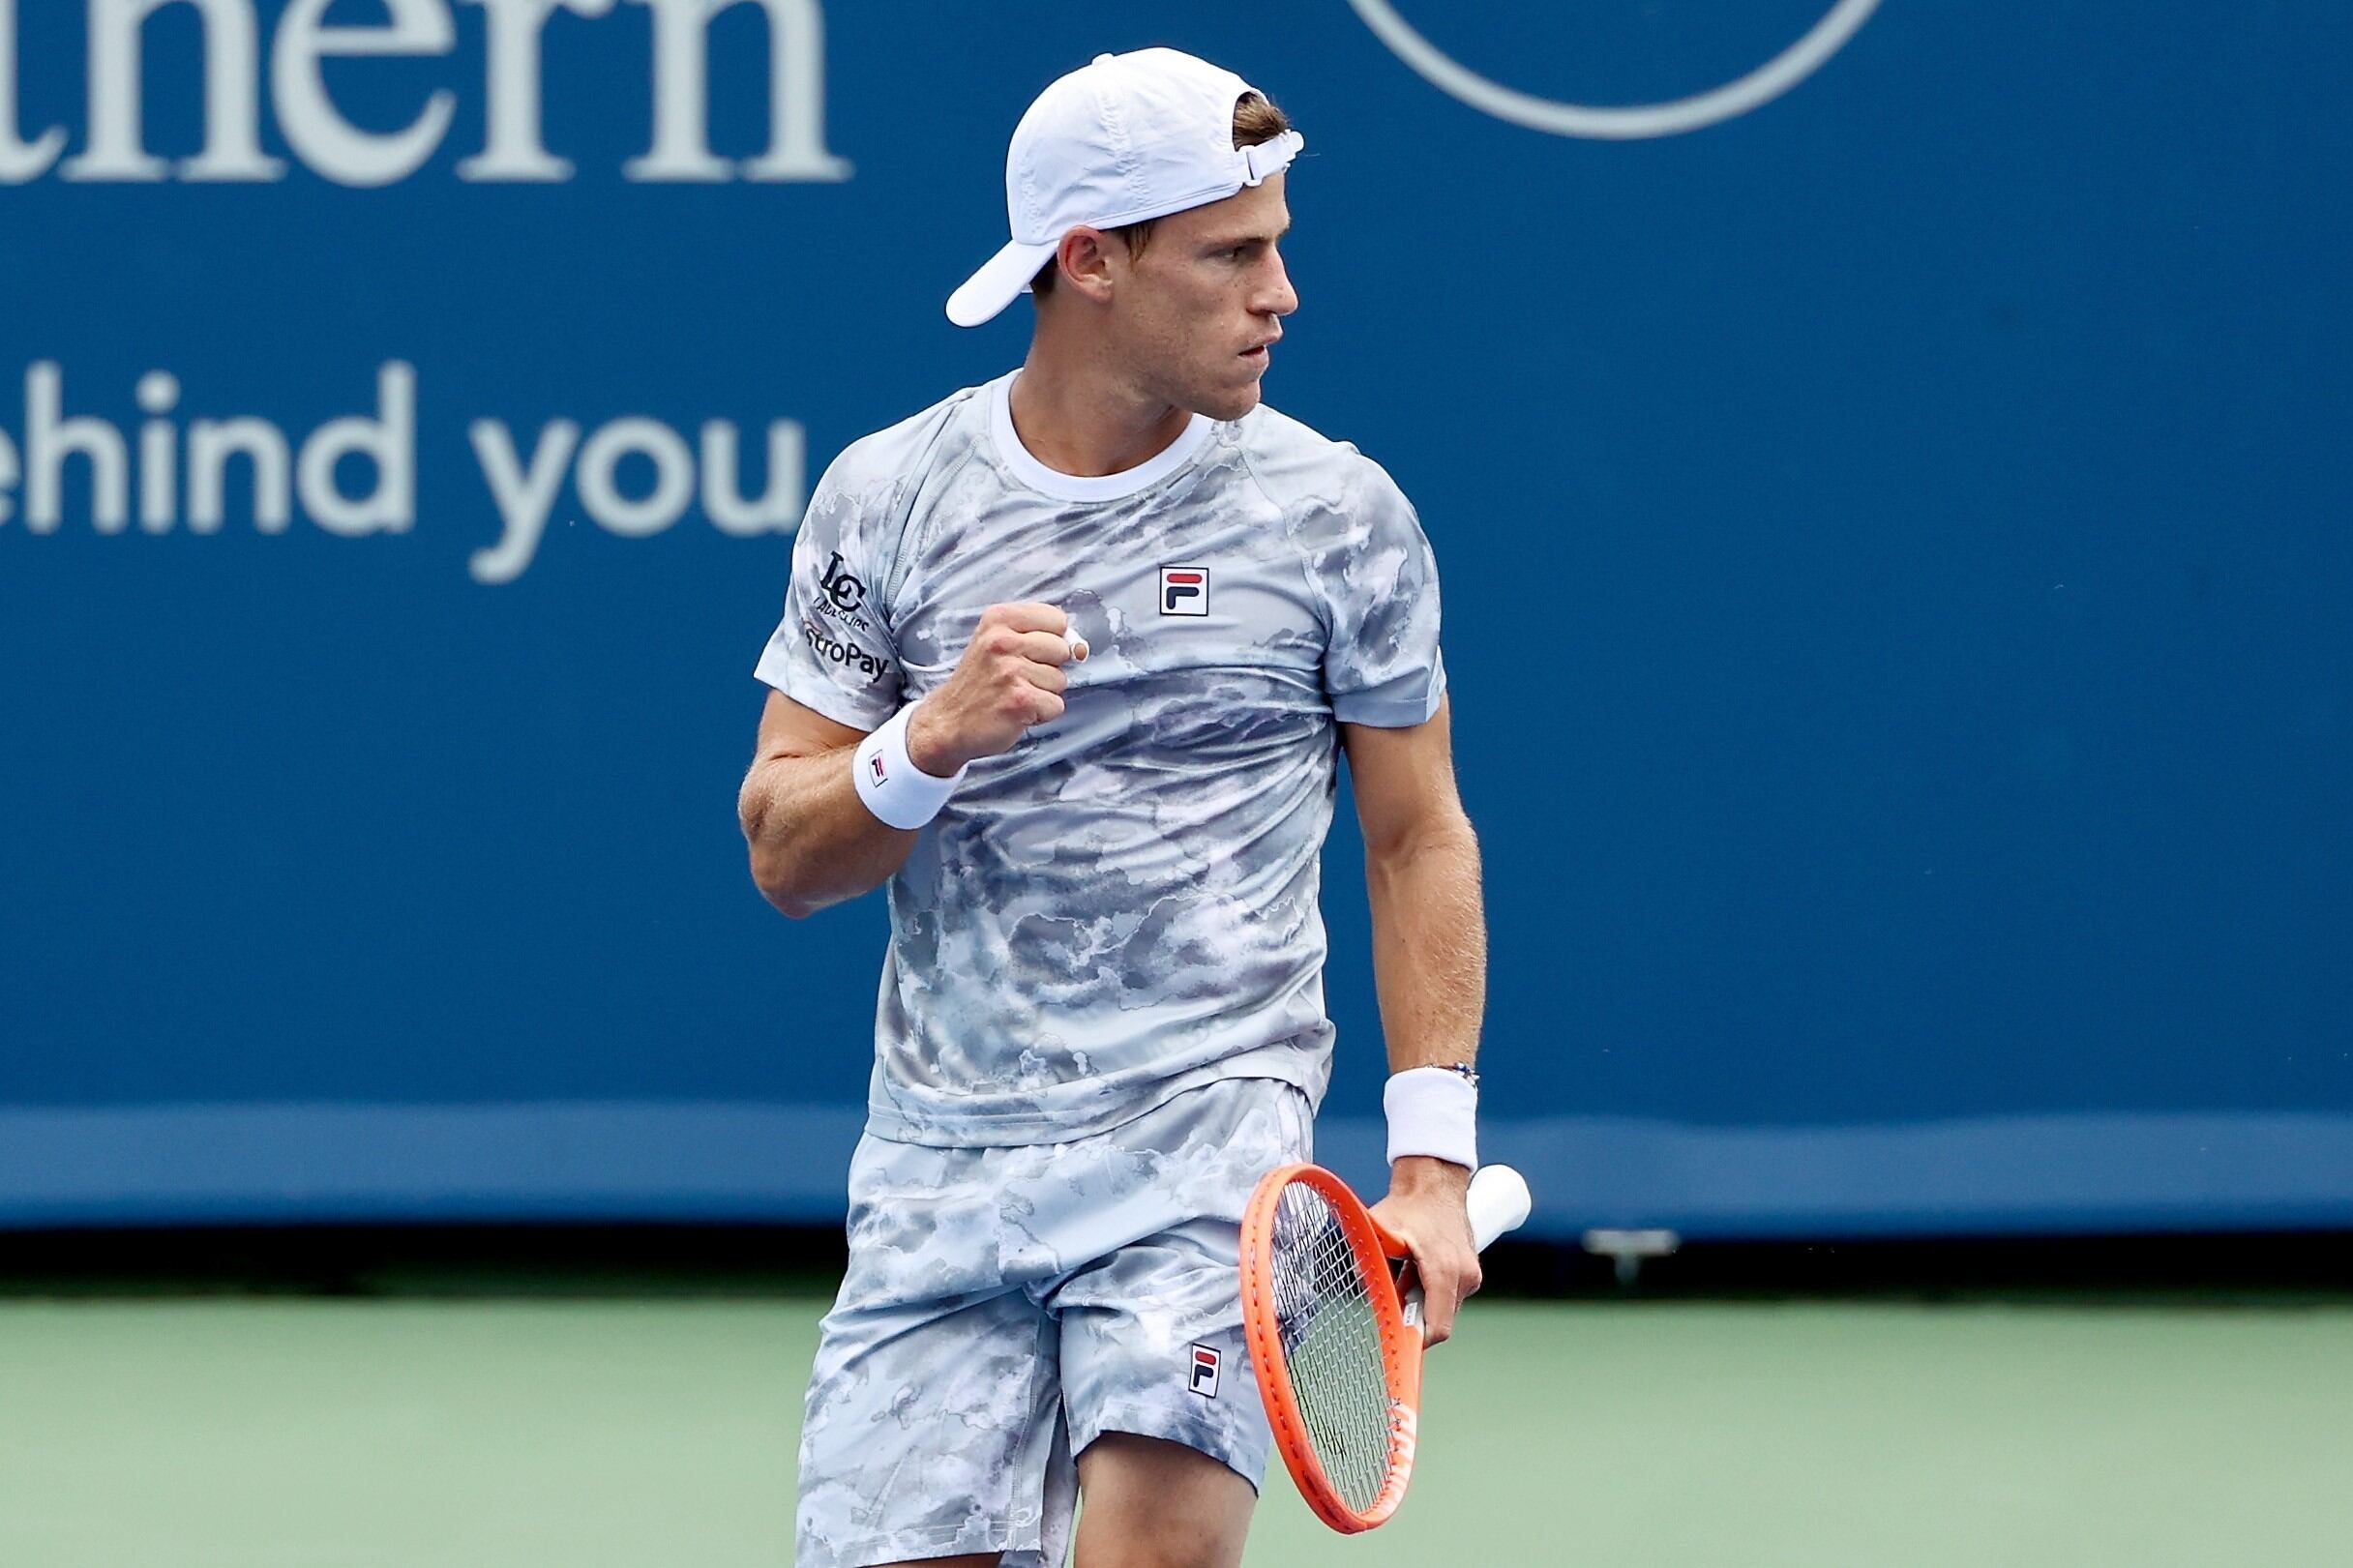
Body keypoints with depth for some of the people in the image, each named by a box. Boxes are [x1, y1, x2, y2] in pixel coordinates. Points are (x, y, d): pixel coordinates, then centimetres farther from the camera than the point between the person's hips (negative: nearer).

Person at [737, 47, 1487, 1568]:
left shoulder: (1341, 513, 1)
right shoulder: (886, 499, 4)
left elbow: (1420, 839, 8)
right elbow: (786, 857, 5)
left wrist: (1433, 1159, -1)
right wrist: (932, 741, -16)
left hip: (1209, 1129, -2)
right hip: (939, 1173, 2)